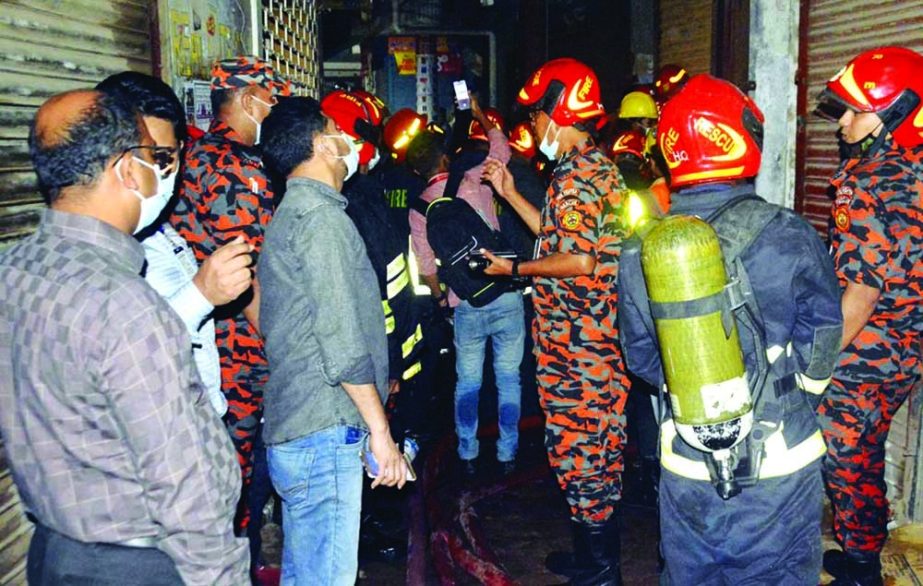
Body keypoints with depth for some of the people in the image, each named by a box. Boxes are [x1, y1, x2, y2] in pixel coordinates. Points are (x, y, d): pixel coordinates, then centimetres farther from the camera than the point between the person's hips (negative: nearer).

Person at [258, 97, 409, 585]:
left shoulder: (290, 214, 18)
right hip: (325, 435, -10)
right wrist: (380, 432, -15)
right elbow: (341, 342, -20)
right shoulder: (321, 218, -13)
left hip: (292, 432, 10)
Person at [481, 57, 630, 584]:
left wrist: (514, 269, -12)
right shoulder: (595, 166, 15)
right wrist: (511, 194, 19)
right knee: (597, 443, 17)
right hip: (599, 336, 11)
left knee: (578, 444, 0)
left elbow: (579, 261, -23)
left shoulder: (578, 174, -17)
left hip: (576, 342, -11)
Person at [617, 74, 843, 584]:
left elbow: (642, 358, 2)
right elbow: (820, 343, -3)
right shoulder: (786, 235, -15)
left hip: (685, 467, 3)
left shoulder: (641, 250, -7)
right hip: (778, 463, -2)